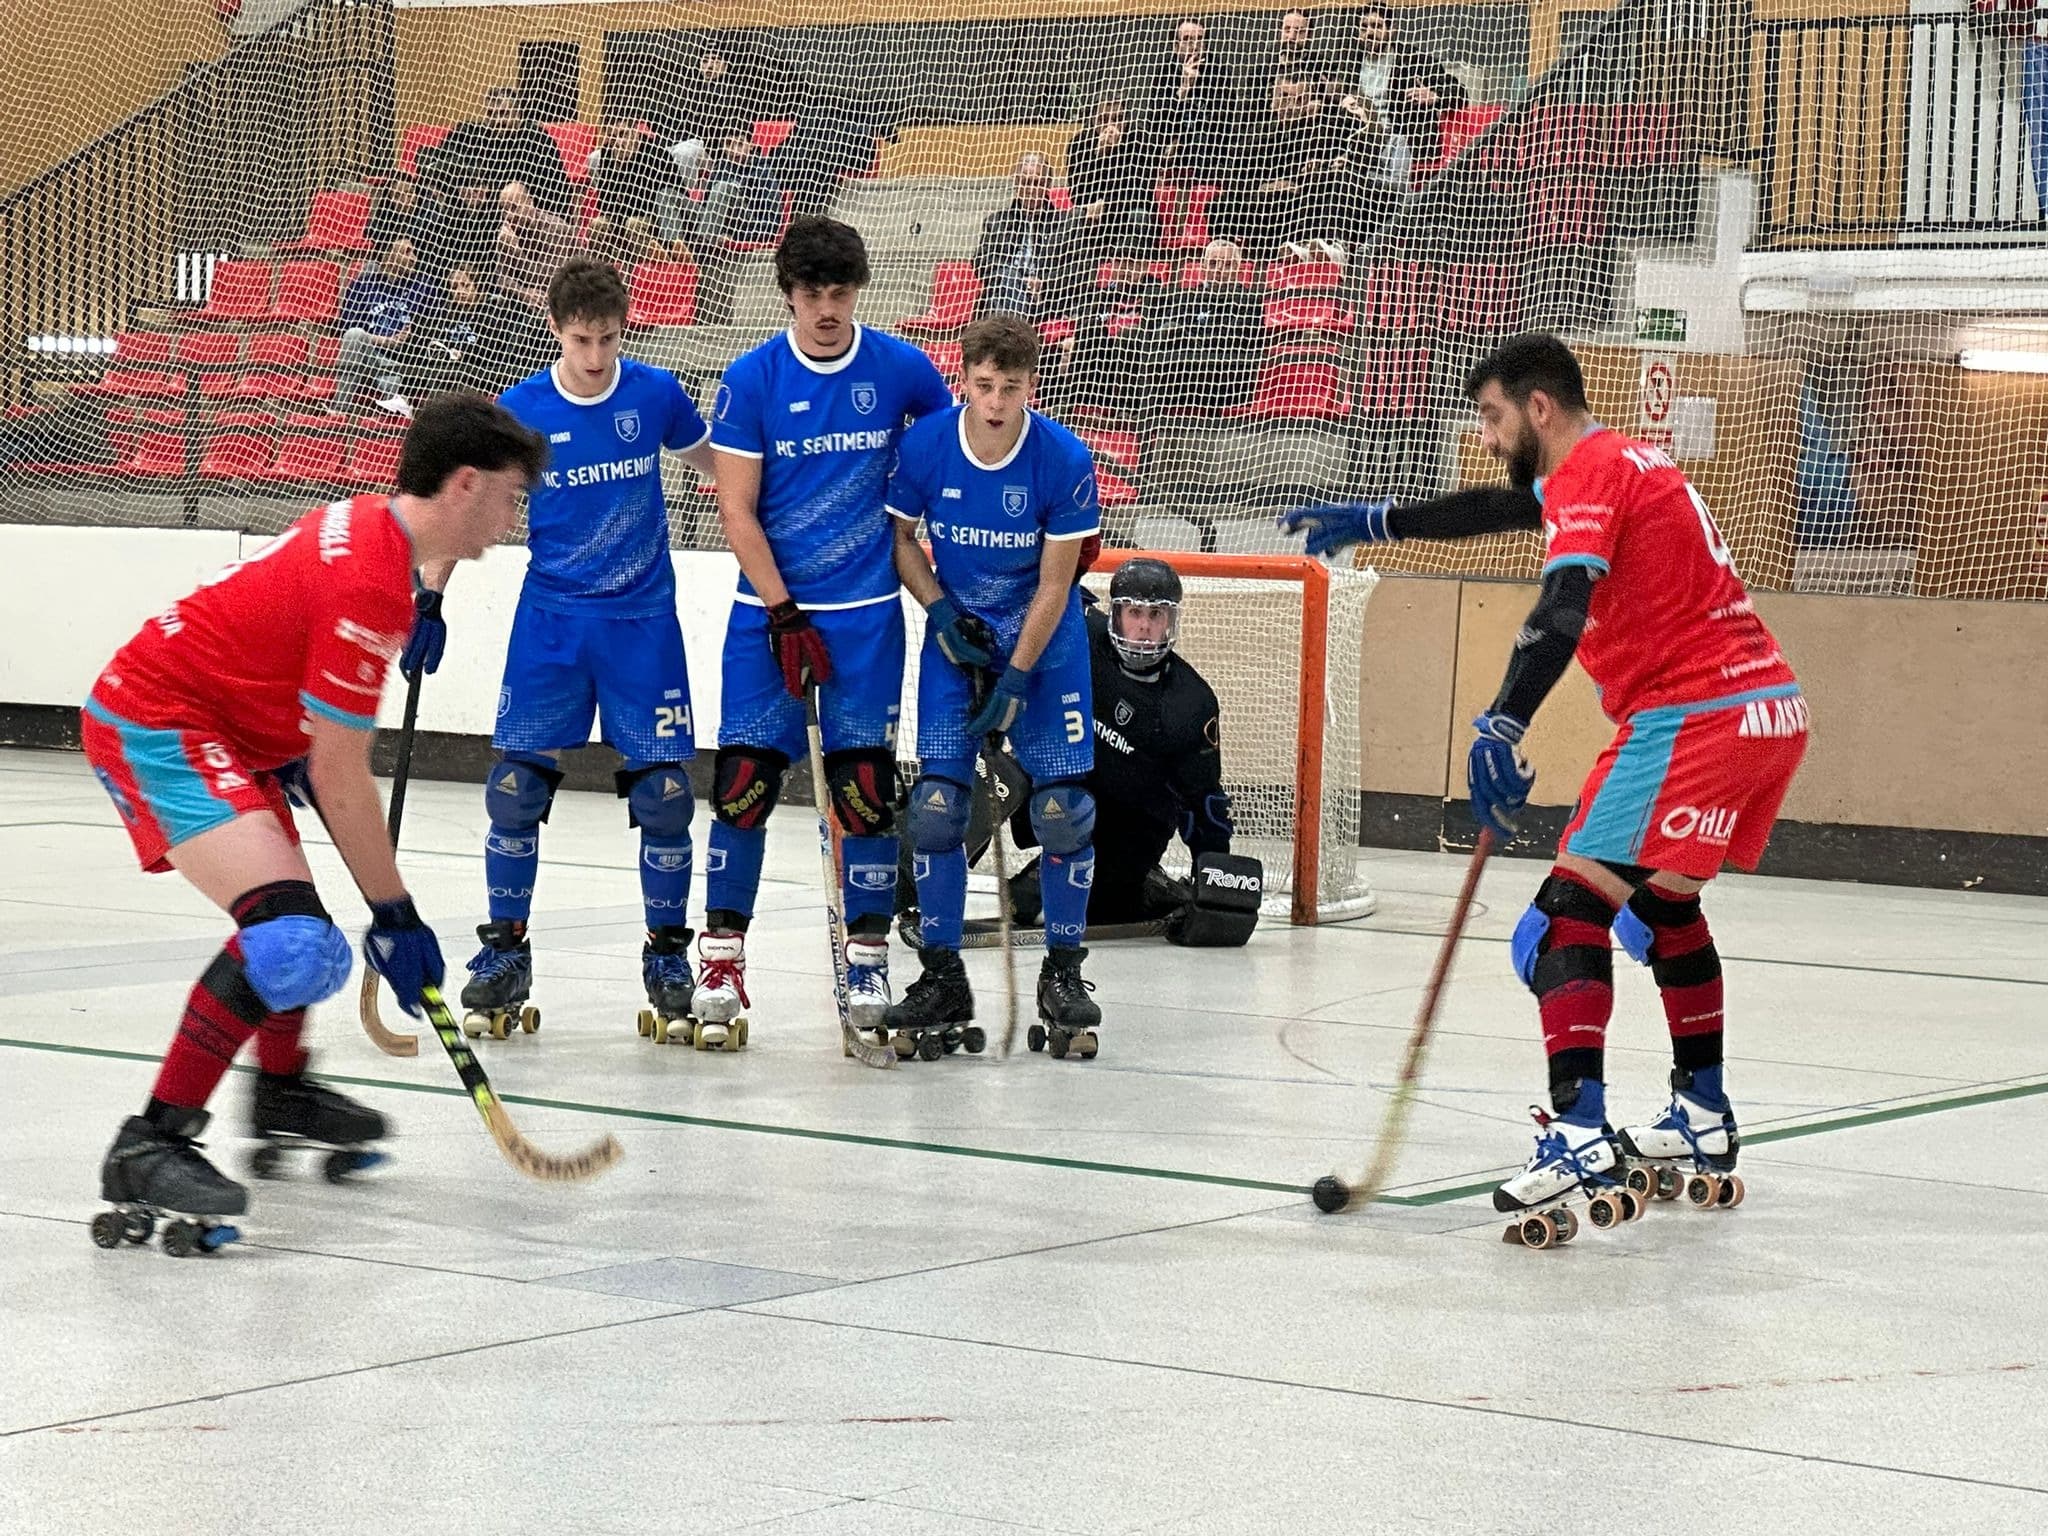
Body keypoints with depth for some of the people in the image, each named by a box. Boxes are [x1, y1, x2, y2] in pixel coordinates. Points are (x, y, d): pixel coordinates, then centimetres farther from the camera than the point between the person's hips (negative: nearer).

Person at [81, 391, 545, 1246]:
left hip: (222, 722, 11)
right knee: (291, 940, -23)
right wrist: (395, 914, -16)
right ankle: (148, 1148, -23)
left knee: (290, 914, 27)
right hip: (156, 726, -11)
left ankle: (282, 1092, 47)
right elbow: (341, 776, -23)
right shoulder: (370, 587, -25)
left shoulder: (370, 525, 5)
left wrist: (297, 752, 19)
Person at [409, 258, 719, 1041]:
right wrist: (428, 601, -2)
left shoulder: (656, 394, -4)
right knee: (515, 784, -5)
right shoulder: (520, 410, -6)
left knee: (663, 791, -3)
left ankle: (667, 953, 12)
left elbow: (717, 464, 13)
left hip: (643, 623, 0)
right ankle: (505, 948, 10)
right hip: (550, 619, 0)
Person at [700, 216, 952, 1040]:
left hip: (866, 610, 1)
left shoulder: (902, 369, -1)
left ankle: (867, 957, 10)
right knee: (744, 778, -4)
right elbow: (736, 508, -5)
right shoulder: (751, 379, -4)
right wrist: (783, 614, -11)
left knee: (865, 784, -1)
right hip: (767, 608, 0)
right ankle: (722, 956, 7)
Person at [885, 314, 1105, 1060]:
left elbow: (1054, 584, -14)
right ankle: (941, 978, 3)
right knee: (936, 800, -8)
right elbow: (899, 535, 1)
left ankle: (1063, 975, 8)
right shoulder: (924, 445, -16)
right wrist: (939, 612, -12)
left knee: (1063, 804, -7)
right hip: (954, 631, 1)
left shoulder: (1065, 460, -21)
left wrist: (1016, 677, -16)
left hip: (1044, 639, -1)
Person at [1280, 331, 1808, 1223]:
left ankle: (1579, 1131, -30)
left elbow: (1563, 611, -26)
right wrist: (1372, 523, 43)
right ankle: (1703, 1117, 36)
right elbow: (1502, 509, 37)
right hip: (1772, 710, 10)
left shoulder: (1590, 472, -9)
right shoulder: (1621, 464, 21)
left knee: (1572, 907, -15)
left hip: (1693, 712, -10)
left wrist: (1503, 728, -36)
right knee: (1663, 900, 29)